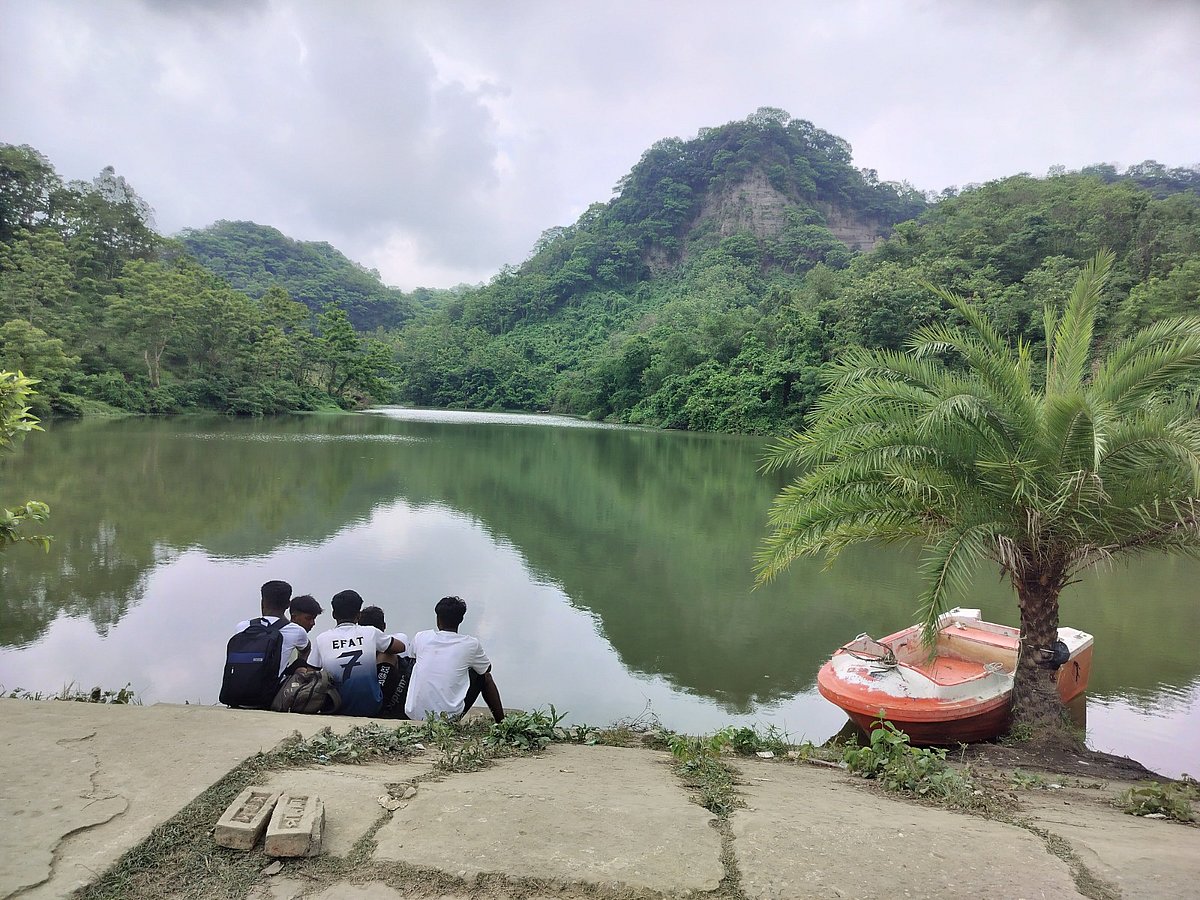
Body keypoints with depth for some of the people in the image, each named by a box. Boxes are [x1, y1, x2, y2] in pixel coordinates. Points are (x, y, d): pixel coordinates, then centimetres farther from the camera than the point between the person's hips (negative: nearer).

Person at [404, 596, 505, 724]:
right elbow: (487, 668, 15)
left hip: (414, 714, 2)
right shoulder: (471, 644, -6)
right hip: (449, 717, -2)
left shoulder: (420, 637, 0)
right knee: (483, 676, 19)